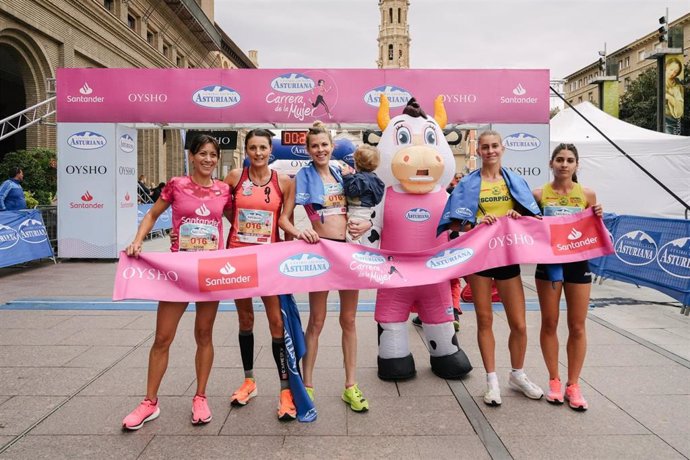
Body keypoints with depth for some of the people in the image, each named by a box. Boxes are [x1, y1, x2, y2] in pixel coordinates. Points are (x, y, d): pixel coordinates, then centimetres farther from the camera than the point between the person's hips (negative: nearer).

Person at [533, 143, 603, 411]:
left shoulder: (587, 195, 1)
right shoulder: (539, 195, -2)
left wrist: (598, 218, -10)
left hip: (578, 263, 1)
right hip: (548, 262, 0)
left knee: (577, 326, 6)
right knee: (549, 324, 7)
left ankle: (573, 384, 19)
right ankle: (554, 381, 23)